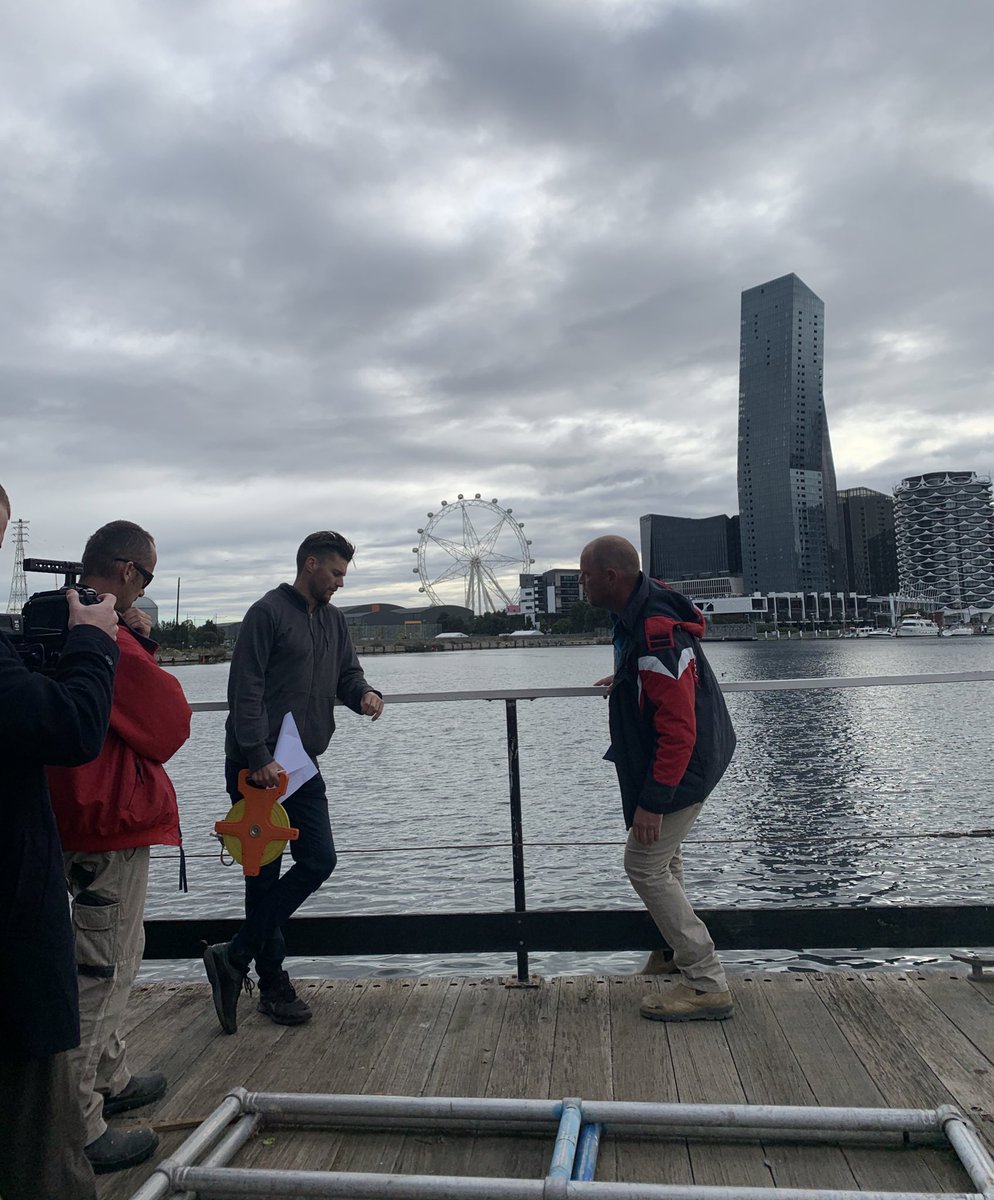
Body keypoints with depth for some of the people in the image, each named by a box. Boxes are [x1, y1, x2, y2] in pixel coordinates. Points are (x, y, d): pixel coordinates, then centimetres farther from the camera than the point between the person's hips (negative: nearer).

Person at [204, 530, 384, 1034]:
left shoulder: (332, 619, 15)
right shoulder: (268, 612, -10)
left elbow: (347, 673, 19)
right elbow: (245, 691, -16)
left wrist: (364, 694, -5)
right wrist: (258, 758, -22)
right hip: (256, 766, -8)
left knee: (319, 861, 7)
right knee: (265, 873, -1)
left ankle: (234, 957, 17)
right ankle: (273, 985, 13)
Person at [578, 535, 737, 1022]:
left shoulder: (656, 635, -31)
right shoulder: (639, 609, 1)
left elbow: (678, 729, -32)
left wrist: (653, 801, -29)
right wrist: (626, 679, 29)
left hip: (681, 769, -11)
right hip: (688, 761, 11)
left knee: (645, 866, -4)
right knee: (662, 858, 23)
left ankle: (707, 985, 5)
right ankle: (681, 950, 39)